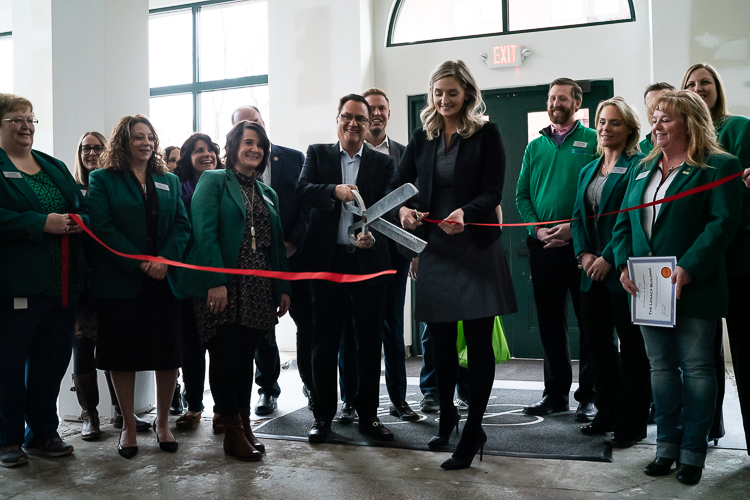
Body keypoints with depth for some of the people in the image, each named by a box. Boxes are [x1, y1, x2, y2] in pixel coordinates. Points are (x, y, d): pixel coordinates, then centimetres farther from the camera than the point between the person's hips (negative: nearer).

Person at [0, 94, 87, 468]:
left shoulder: (56, 167, 17)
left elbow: (83, 207, 15)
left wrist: (78, 221, -7)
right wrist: (42, 224, -23)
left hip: (63, 283, 6)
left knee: (52, 361, 12)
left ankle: (42, 434, 27)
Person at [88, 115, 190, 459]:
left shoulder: (168, 181, 14)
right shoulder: (103, 179, 3)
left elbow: (182, 225, 5)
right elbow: (102, 227, -8)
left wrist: (165, 259, -12)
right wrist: (138, 263, -16)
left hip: (164, 280, 3)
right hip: (120, 282, -3)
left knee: (169, 353, 4)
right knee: (123, 355, 5)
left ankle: (162, 421, 22)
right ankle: (128, 426, 20)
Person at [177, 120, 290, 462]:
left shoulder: (268, 194, 20)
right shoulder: (213, 181, 1)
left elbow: (277, 243, 18)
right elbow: (204, 232, -10)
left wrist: (283, 287, 10)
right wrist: (216, 281, -20)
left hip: (257, 289, 5)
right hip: (222, 287, -5)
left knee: (245, 357, 8)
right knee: (225, 357, -2)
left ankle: (244, 426, 18)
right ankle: (233, 433, 7)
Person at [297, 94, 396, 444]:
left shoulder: (383, 163, 9)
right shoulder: (317, 154, 9)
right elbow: (302, 191, -7)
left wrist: (372, 235, -21)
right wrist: (335, 191, -26)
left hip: (369, 260, 1)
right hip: (327, 260, 0)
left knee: (369, 339, 7)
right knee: (325, 340, 7)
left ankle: (367, 414, 21)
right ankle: (323, 415, 20)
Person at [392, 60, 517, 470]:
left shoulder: (486, 134, -1)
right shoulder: (422, 137, 9)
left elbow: (493, 193, -8)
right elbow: (398, 185, 7)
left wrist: (466, 213, -28)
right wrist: (404, 210, -15)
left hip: (477, 248, -3)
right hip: (435, 250, 4)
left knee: (478, 342, -1)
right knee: (441, 341, 12)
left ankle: (472, 432, 9)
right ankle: (447, 417, 31)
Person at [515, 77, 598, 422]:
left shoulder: (592, 141, 3)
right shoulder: (535, 147, 15)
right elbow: (522, 195, 11)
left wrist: (574, 227, -15)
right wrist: (537, 229, -4)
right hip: (542, 245, 4)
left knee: (589, 321, 1)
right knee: (549, 322, 9)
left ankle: (588, 396, 10)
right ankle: (555, 393, 20)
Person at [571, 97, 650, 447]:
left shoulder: (637, 165, -4)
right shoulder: (587, 171, 18)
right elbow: (578, 216, 13)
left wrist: (608, 258, -18)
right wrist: (584, 254, -4)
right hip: (592, 270, 7)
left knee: (630, 345, 1)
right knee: (598, 342, 11)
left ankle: (632, 424, 11)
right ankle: (607, 414, 23)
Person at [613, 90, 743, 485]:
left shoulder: (718, 166, -3)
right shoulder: (643, 169, 15)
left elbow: (723, 222, -14)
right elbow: (624, 222, 12)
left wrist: (689, 268, -23)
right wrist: (623, 264, -3)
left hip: (692, 288, -5)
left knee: (696, 367, 4)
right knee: (661, 365, 11)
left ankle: (693, 452, 16)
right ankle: (667, 445, 22)